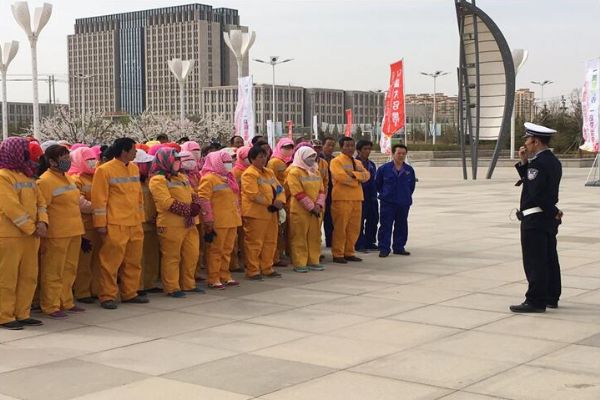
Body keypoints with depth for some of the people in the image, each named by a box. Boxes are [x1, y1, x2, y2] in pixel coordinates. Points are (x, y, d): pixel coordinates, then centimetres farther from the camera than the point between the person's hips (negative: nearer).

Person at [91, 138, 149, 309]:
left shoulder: (134, 169, 14)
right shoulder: (105, 170, -8)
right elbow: (99, 199, -10)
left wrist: (140, 218, 17)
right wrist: (100, 223, -12)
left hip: (135, 224, 7)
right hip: (115, 225, -7)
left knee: (133, 261, 12)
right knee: (111, 262, -2)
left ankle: (130, 293, 23)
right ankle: (108, 296, 6)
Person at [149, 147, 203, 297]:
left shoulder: (182, 177, 19)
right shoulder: (158, 179, -9)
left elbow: (193, 195, 17)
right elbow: (167, 202, -19)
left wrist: (196, 207, -6)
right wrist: (188, 210, -17)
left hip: (189, 223, 8)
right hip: (171, 225, -8)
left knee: (192, 254, 11)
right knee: (172, 257, -2)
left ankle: (188, 284, 23)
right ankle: (172, 288, 5)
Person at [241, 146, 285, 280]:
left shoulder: (269, 172, 16)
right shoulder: (249, 174, -12)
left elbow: (279, 188, 13)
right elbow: (254, 195, -20)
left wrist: (280, 201, -6)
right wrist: (271, 203, -16)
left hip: (271, 213, 9)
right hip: (256, 214, -9)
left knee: (270, 242, 13)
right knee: (254, 243, -4)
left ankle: (267, 268, 23)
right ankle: (253, 271, 3)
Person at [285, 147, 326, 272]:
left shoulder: (315, 171, 14)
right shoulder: (294, 172, -9)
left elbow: (321, 190, 11)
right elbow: (299, 193, -15)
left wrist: (318, 205, -5)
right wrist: (311, 207, -13)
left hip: (315, 210, 7)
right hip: (300, 210, -7)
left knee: (314, 236, 9)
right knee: (299, 237, -3)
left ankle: (313, 261, 17)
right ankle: (299, 263, 1)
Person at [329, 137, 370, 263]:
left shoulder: (358, 162, 20)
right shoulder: (336, 161, -2)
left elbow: (366, 175, 4)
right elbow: (341, 176, -17)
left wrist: (353, 174, -14)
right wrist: (358, 179, -7)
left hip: (357, 199, 7)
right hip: (341, 199, -7)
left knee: (354, 228, 8)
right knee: (340, 228, -5)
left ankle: (349, 252, 17)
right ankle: (337, 254, 0)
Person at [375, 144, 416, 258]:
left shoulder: (409, 170, 3)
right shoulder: (384, 169, -4)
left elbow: (412, 185, 17)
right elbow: (377, 184, 8)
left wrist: (406, 196, 15)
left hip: (404, 203, 3)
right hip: (387, 203, -3)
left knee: (401, 226, 9)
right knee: (385, 226, -4)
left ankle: (399, 247, 20)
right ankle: (384, 249, 0)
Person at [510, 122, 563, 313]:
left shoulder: (538, 163, -19)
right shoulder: (553, 161, 12)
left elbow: (536, 193, -24)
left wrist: (554, 212, -11)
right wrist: (523, 163, 3)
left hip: (535, 218, -10)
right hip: (549, 219, 10)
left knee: (534, 261, -5)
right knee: (550, 259, 15)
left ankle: (536, 301, -1)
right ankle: (551, 297, 23)